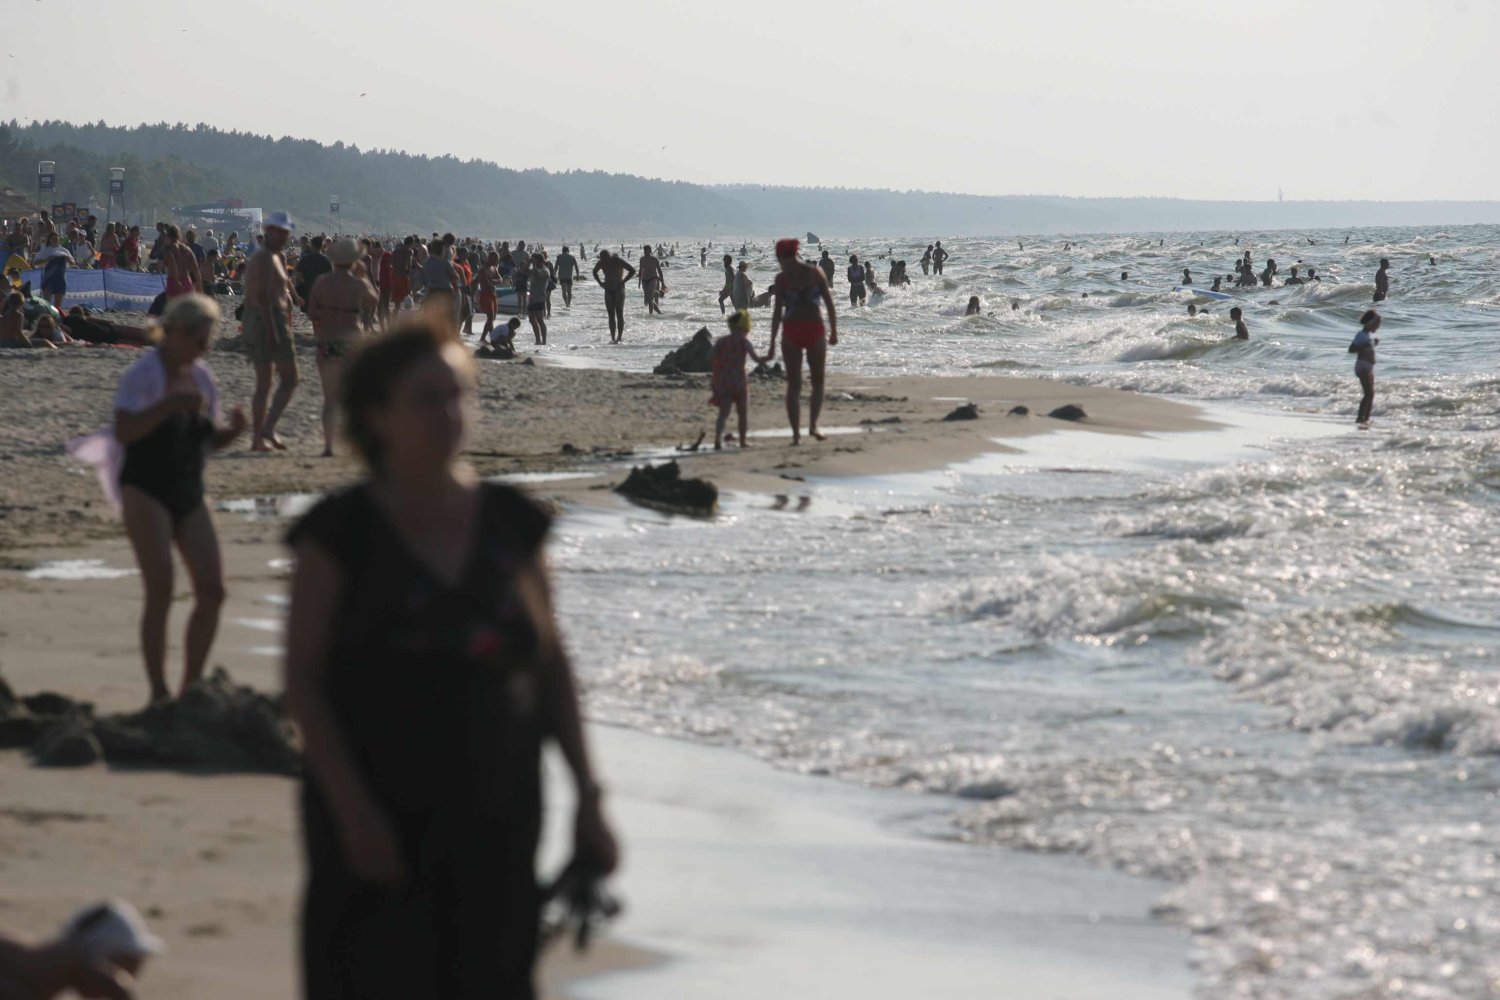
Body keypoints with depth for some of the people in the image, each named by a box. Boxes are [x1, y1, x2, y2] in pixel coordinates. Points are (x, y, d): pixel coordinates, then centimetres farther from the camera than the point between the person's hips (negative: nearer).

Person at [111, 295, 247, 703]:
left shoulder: (203, 377, 11)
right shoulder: (142, 376, -10)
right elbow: (124, 431, -23)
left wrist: (232, 430, -3)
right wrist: (169, 404, -33)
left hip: (189, 495, 7)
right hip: (146, 492, -7)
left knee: (212, 591, -1)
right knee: (161, 590, -15)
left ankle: (190, 687, 10)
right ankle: (158, 692, -11)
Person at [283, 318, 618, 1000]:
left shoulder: (510, 523, 5)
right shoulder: (341, 533, -6)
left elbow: (551, 668, 11)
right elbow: (302, 680, -7)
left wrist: (587, 797, 6)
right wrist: (352, 810, -15)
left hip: (497, 823, 4)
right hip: (379, 827, -4)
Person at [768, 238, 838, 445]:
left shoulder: (782, 278, -4)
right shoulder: (815, 273, 2)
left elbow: (777, 311, -8)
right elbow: (829, 302, 2)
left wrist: (772, 344, -6)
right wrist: (834, 331, 10)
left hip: (792, 331, -1)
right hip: (814, 329, 1)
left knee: (793, 385, 8)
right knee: (818, 382, 15)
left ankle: (796, 434, 2)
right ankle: (813, 424, -5)